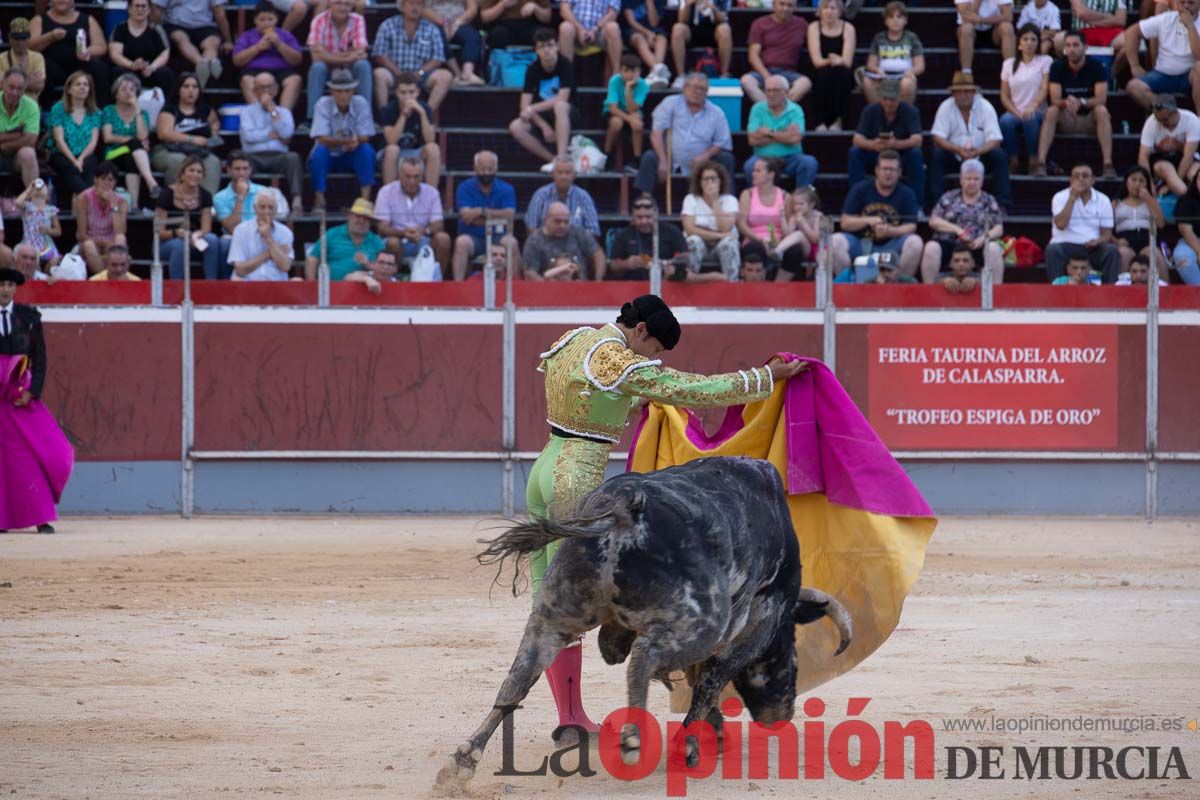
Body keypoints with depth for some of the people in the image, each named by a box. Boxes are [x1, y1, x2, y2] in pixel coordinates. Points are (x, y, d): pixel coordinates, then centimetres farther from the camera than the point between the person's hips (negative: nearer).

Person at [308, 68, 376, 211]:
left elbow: (365, 138, -13)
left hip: (353, 156, 1)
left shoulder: (361, 104, -8)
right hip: (329, 156, -1)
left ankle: (366, 198, -30)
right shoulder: (324, 105, -13)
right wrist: (345, 142, -39)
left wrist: (356, 141, -37)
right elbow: (322, 139, -22)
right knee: (320, 150, -33)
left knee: (367, 149, -28)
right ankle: (319, 201, -29)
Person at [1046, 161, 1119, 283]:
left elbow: (1107, 233, 6)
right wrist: (1072, 198, -14)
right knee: (1053, 250, -33)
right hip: (1066, 245, -2)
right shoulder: (1060, 197, 2)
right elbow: (1060, 224, -15)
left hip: (1092, 246, 2)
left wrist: (1097, 241, -19)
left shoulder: (1103, 200, 7)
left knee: (1112, 250, -27)